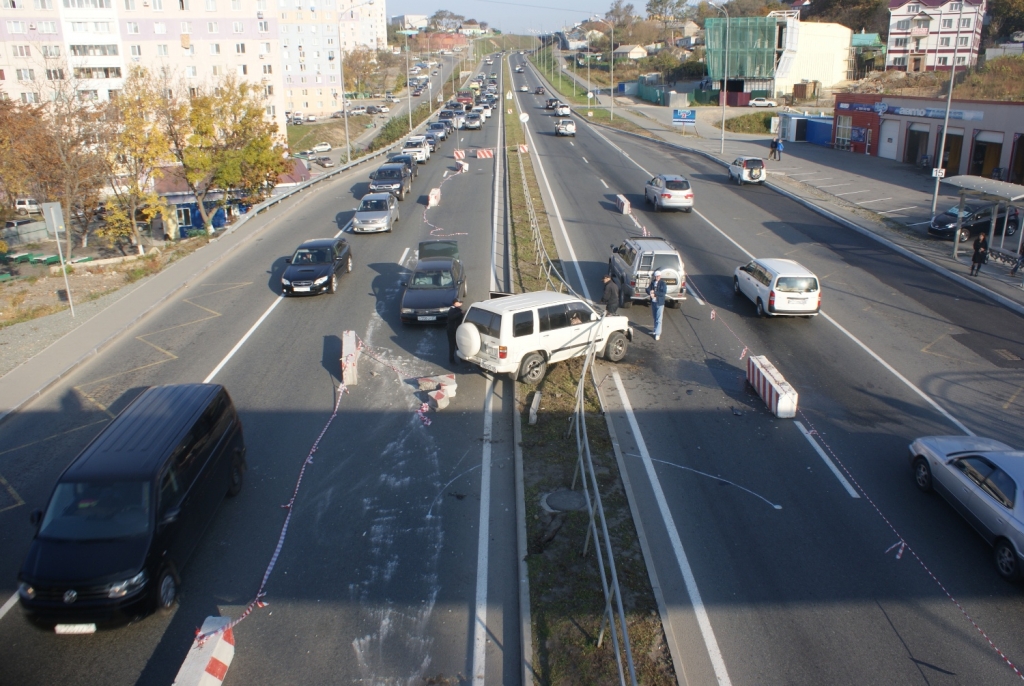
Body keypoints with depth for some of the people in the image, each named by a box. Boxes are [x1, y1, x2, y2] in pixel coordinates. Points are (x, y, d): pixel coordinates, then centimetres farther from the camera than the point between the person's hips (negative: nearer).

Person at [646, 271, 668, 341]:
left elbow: (664, 293, -18)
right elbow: (648, 289, 3)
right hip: (653, 302, 6)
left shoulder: (662, 283, -10)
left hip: (660, 303, -6)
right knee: (655, 318, 18)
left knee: (658, 319, -6)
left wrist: (654, 293, -21)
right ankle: (656, 330, 33)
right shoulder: (652, 283, 7)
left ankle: (658, 334, -6)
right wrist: (650, 292, -19)